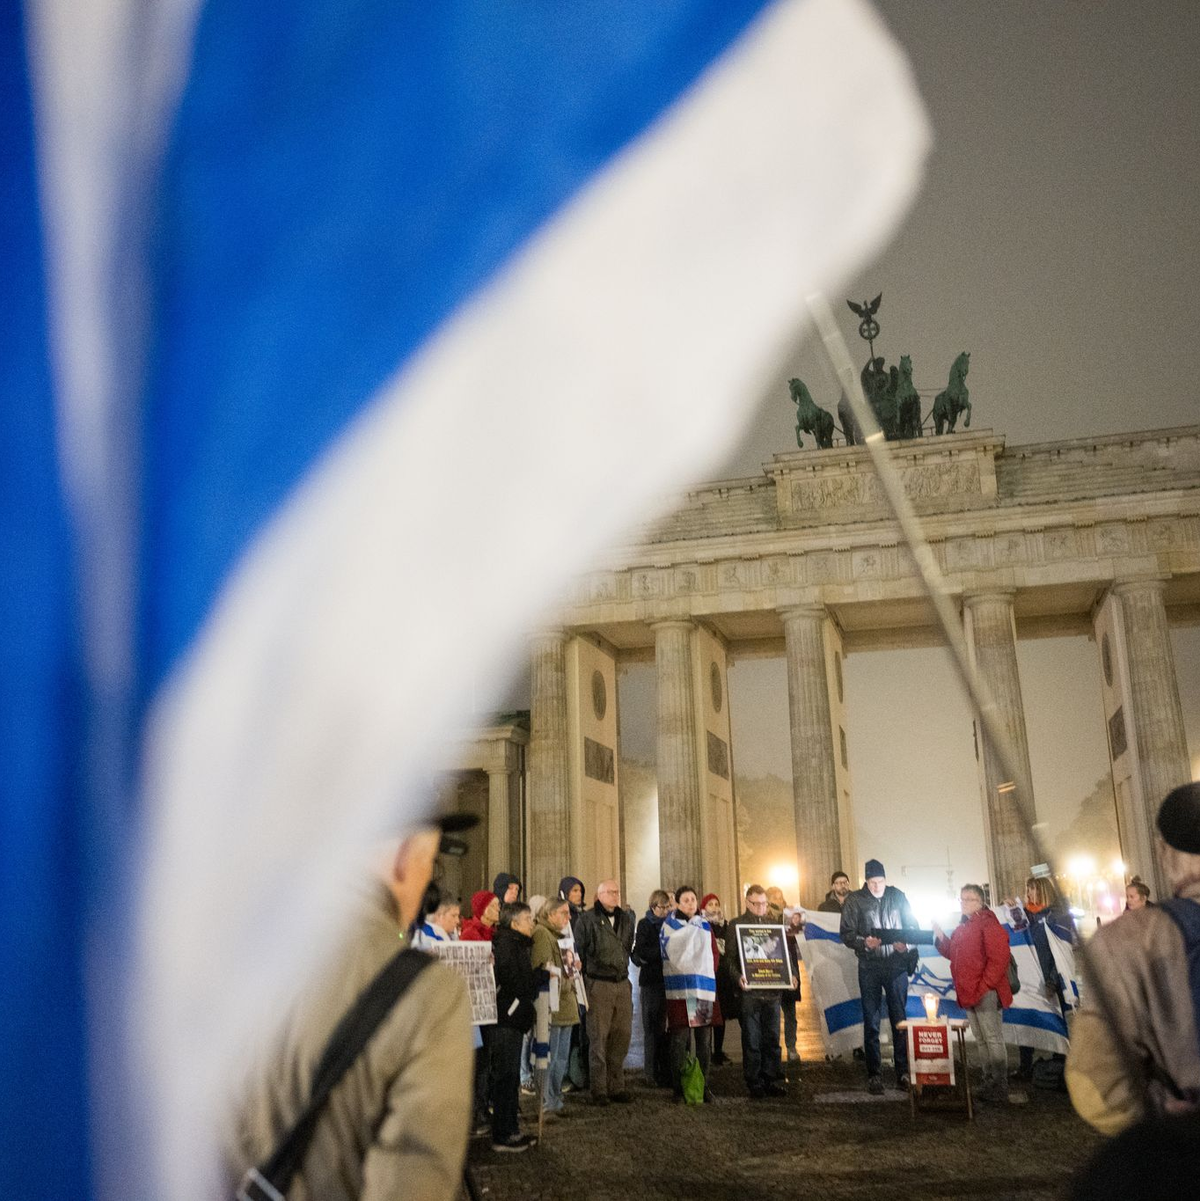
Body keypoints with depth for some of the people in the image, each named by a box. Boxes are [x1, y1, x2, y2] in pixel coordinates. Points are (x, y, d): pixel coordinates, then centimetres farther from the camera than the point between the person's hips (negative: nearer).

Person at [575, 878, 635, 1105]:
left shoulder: (626, 918, 12)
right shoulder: (588, 920, -5)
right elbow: (578, 952, -4)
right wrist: (583, 983, -4)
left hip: (622, 984, 5)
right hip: (598, 985, -5)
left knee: (621, 1038, 7)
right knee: (598, 1039, -2)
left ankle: (616, 1087, 17)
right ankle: (599, 1090, 5)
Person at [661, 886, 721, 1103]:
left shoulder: (705, 926, 15)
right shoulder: (669, 925, 2)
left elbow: (714, 956, 15)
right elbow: (672, 955, -2)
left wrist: (707, 975, 1)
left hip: (705, 989, 4)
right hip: (680, 991, -4)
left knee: (704, 1040, 5)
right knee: (680, 1040, -6)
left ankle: (704, 1085, 12)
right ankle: (679, 1088, 0)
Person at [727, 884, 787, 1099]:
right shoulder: (736, 925, 3)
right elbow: (730, 957, -1)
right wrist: (738, 977, -18)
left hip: (772, 990, 4)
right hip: (749, 991, -3)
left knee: (772, 1039, 7)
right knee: (752, 1041, 0)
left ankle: (773, 1081, 14)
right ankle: (754, 1084, 6)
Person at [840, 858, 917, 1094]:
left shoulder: (897, 896, 6)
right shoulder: (854, 900, 0)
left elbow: (912, 925, 10)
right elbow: (846, 934, -2)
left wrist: (905, 942, -10)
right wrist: (864, 942, -22)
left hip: (897, 966, 1)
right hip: (869, 967, -1)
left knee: (900, 1020, 6)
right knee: (871, 1022, 2)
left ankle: (903, 1072, 13)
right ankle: (874, 1075, 8)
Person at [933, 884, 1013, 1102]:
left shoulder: (988, 924, -12)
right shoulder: (963, 926, 16)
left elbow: (999, 958, -18)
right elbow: (953, 953, 20)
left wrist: (984, 986, -20)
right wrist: (940, 937, 4)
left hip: (986, 994, -9)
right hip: (969, 994, 9)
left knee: (993, 1039, -4)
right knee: (980, 1040, 15)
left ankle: (1000, 1087, 2)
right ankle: (989, 1083, 24)